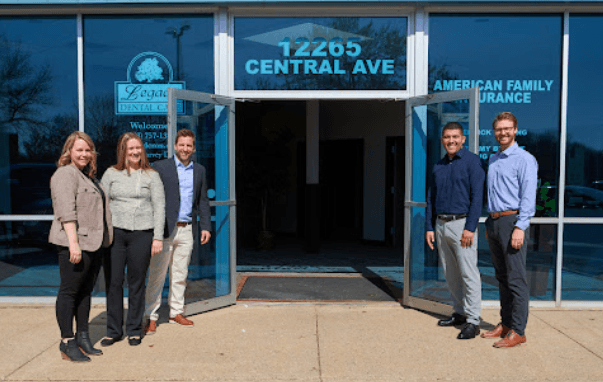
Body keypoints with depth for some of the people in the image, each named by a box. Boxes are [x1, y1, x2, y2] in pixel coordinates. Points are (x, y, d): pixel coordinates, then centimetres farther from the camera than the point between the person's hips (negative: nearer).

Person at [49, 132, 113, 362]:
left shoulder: (89, 176, 20)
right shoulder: (65, 174, -8)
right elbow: (66, 211, -18)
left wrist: (105, 239, 24)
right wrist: (73, 242, -25)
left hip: (95, 243, 9)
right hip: (74, 243, -9)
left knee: (86, 291, 13)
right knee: (69, 291, -2)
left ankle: (83, 337, 21)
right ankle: (67, 343, 6)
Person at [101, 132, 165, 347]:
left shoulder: (152, 176, 7)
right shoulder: (111, 174, 10)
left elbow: (159, 208, 4)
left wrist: (158, 237, -3)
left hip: (142, 234, -1)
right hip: (114, 232, 1)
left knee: (136, 283, 6)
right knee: (113, 282, 3)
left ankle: (134, 330, 19)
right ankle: (113, 330, 18)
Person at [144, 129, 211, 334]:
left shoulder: (199, 170, 12)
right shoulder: (160, 167, -1)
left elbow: (202, 201, 15)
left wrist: (205, 226, 8)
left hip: (187, 230, 4)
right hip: (165, 229, -4)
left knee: (180, 274, 12)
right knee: (157, 274, 1)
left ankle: (176, 312, 25)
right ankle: (151, 317, 10)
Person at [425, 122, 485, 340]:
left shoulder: (472, 161, -4)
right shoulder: (438, 166, 15)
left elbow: (477, 196, -11)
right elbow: (431, 198, 17)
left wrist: (470, 228, -18)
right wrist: (429, 227, 10)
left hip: (462, 223, -6)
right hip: (441, 225, 7)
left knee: (468, 273, -6)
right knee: (450, 273, 12)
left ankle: (473, 321, 1)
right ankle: (460, 313, 24)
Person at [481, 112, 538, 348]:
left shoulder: (524, 159, -5)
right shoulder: (493, 160, 18)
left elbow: (528, 197, -11)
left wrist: (520, 227, -19)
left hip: (512, 220, -7)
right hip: (494, 222, 7)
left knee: (516, 279, -5)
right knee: (502, 277, 12)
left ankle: (518, 331, 1)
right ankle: (505, 324, 21)